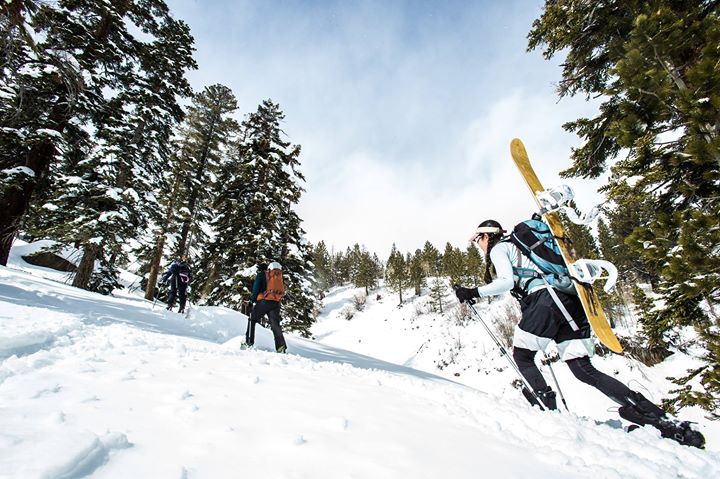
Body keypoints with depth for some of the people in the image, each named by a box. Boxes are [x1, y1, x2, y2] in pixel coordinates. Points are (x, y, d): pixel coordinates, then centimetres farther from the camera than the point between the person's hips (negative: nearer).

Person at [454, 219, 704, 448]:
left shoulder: (497, 249, 5)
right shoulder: (516, 246, 31)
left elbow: (506, 281, -9)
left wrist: (473, 292, -5)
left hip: (545, 297, -9)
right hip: (570, 299, 9)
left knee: (522, 355, 6)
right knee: (583, 369, 7)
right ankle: (662, 420, 3)